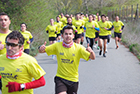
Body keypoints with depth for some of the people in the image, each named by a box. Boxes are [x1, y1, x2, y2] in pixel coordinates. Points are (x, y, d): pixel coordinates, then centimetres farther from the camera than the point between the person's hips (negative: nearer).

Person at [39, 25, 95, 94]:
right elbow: (41, 51, -3)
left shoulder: (78, 48, -9)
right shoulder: (57, 46, -6)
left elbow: (92, 57, -14)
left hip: (73, 80, 1)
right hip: (60, 78, -1)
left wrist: (91, 52, -37)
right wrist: (41, 49, -27)